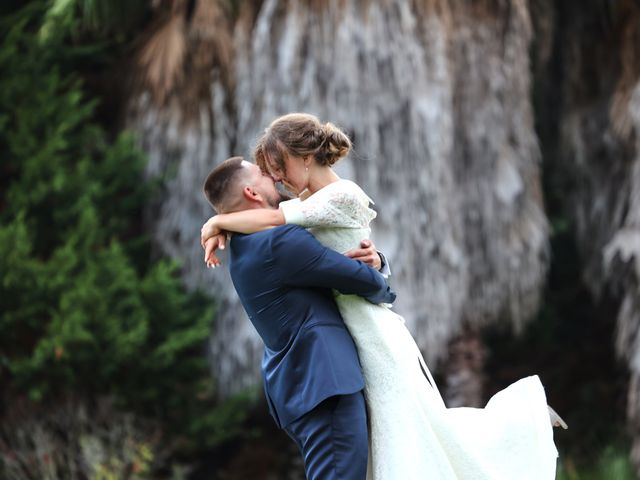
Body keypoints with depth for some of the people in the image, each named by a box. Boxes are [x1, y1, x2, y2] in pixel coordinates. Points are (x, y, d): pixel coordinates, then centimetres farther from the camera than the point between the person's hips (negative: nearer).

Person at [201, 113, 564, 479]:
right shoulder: (310, 201, 11)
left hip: (378, 341, -9)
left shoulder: (341, 196, -16)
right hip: (355, 342, 9)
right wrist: (224, 230, -2)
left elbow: (271, 220, -22)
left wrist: (218, 222, -8)